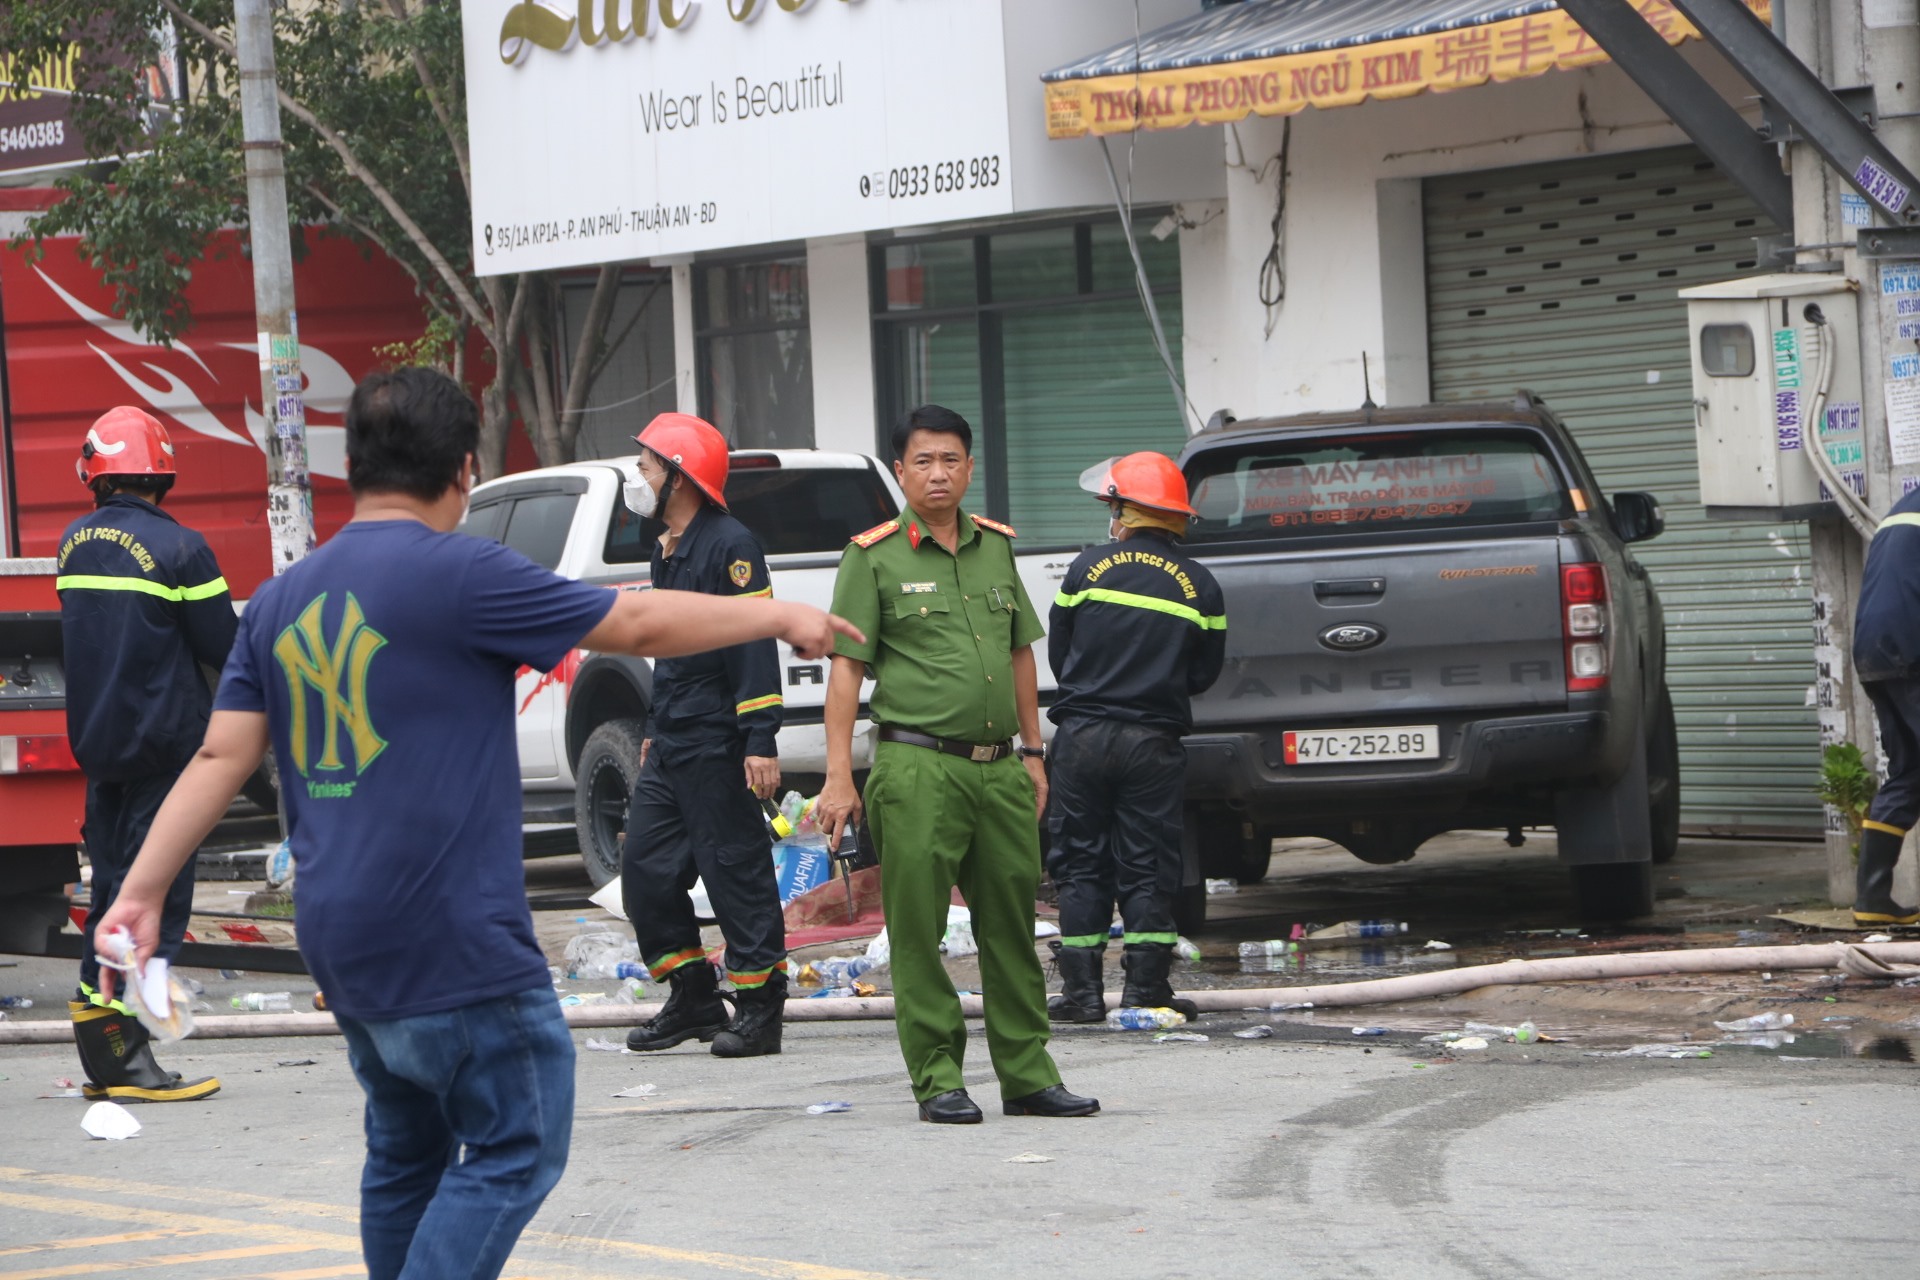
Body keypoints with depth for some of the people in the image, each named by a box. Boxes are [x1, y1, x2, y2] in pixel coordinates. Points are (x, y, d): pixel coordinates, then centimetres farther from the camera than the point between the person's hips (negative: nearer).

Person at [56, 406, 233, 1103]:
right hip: (164, 745, -6)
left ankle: (98, 1047, 16)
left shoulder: (73, 544, 6)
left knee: (112, 887, 14)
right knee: (155, 896, -4)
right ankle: (125, 1055, -8)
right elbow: (224, 649, -11)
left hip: (96, 743, 6)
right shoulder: (178, 548, -15)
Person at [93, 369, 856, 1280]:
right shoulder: (459, 575, -12)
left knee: (408, 1153, 18)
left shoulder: (281, 601, 9)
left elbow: (221, 758, 5)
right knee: (514, 1151, -1)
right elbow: (636, 623, -6)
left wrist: (142, 890, 6)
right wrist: (780, 616, 7)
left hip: (342, 939, 8)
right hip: (452, 946, -8)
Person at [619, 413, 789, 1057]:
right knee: (646, 871, 8)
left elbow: (755, 645, -18)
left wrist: (760, 742, -23)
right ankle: (694, 1000, 18)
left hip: (717, 749, -10)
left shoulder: (729, 545, -12)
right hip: (670, 751, 10)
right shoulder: (668, 550, 17)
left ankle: (760, 1010, 2)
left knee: (737, 873, -4)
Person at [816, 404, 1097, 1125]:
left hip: (999, 768, 5)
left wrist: (1032, 753, 19)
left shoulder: (995, 547, 14)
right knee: (918, 930, -3)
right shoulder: (873, 557, -1)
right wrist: (839, 775, -9)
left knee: (1011, 924, 8)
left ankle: (1027, 1075, 15)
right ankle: (937, 1079, 4)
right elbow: (846, 668, -3)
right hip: (918, 768, -5)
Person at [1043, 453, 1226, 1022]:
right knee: (1147, 869, 6)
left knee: (1080, 866, 6)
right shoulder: (1198, 584, 2)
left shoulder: (1089, 568, -1)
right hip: (1154, 741, 1)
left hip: (1083, 735, -1)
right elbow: (1204, 674, 6)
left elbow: (1057, 655, 6)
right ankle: (1147, 988, 2)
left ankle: (1082, 990, 3)